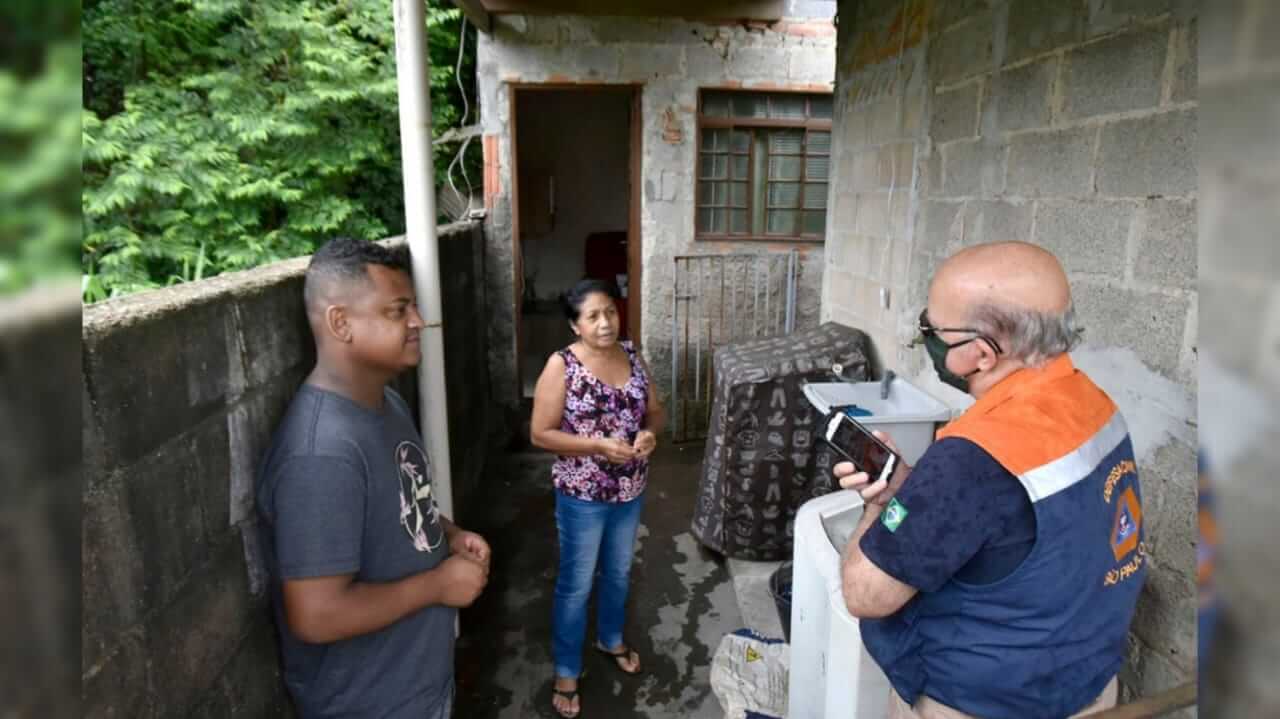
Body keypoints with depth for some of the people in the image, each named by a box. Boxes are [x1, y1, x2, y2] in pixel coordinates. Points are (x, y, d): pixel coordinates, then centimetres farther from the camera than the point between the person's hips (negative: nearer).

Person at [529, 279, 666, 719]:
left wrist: (650, 432, -15)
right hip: (582, 497, -5)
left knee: (619, 573, 24)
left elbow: (655, 410, 8)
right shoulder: (561, 365, -17)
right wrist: (597, 445, -26)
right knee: (576, 585, 10)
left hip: (630, 491, 5)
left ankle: (611, 639, 49)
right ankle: (566, 671, 30)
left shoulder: (632, 357, -1)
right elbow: (540, 434, -16)